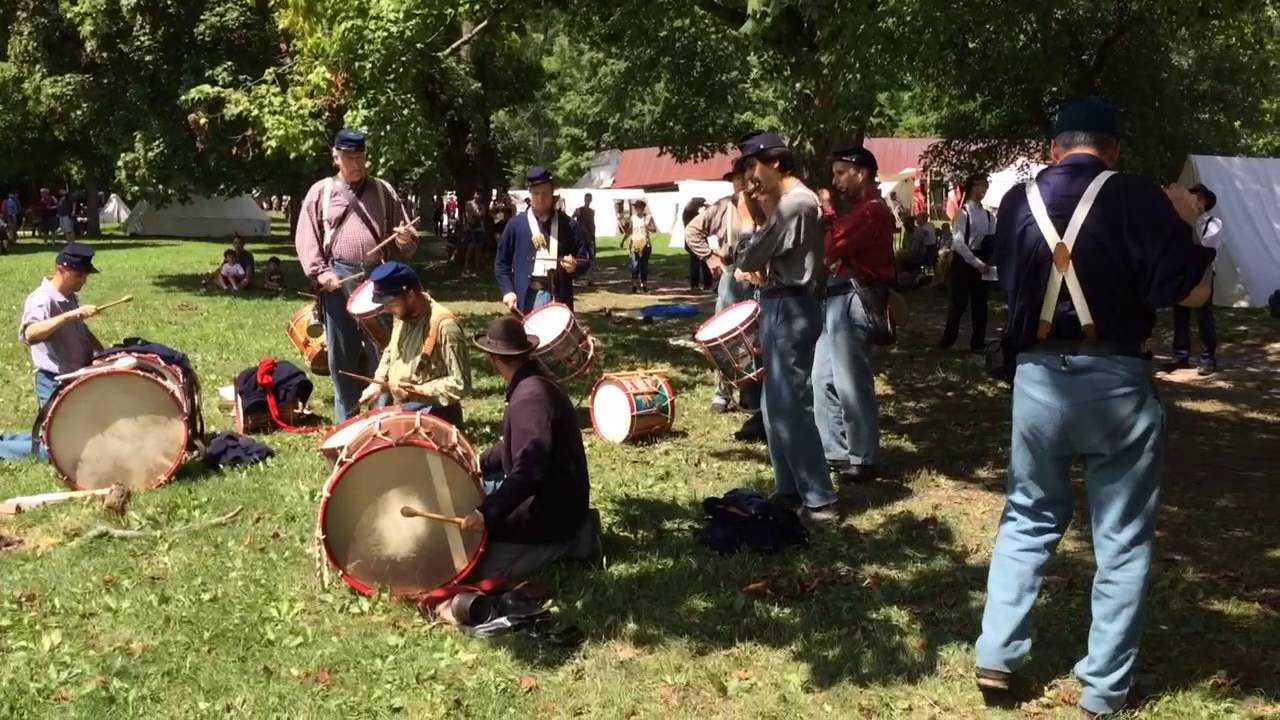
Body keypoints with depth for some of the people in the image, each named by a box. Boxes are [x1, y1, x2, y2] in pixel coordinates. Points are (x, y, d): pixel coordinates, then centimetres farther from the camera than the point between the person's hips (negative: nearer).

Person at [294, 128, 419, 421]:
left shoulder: (383, 191, 12)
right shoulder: (320, 191, 7)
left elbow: (407, 243, 13)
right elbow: (305, 238, 3)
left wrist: (406, 239, -10)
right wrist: (319, 271, -11)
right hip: (338, 278, -1)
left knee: (381, 350, 2)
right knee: (342, 354, 6)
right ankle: (346, 420, 17)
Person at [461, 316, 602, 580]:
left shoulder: (530, 396, -26)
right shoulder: (532, 385, 8)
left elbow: (529, 470, -33)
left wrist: (487, 512, -35)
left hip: (553, 508, -10)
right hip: (548, 494, 10)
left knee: (482, 568, -14)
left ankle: (571, 540, -4)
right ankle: (571, 531, 14)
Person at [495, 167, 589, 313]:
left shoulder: (567, 225, 5)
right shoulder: (516, 225, 3)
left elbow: (585, 259, 9)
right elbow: (501, 262, 7)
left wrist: (575, 266, -14)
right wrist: (507, 290, -6)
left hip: (559, 297, 1)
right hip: (527, 299, -1)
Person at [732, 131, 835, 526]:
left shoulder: (793, 204, -18)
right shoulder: (793, 201, 15)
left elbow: (747, 259, -17)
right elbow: (769, 253, 16)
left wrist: (757, 218, 2)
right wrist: (760, 216, 6)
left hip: (789, 309, -11)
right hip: (782, 307, 11)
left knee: (790, 406, -8)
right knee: (777, 404, 15)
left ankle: (819, 501, -5)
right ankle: (789, 488, 24)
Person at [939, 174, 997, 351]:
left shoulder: (988, 215, 9)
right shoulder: (963, 212, -10)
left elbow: (992, 241, 11)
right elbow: (958, 242, -18)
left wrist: (988, 262, -7)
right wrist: (976, 262, -21)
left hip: (981, 261, 6)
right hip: (963, 260, -6)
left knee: (980, 303, 9)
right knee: (959, 301, -1)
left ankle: (978, 341, 18)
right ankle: (948, 339, 11)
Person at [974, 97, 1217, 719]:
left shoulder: (1018, 202, 3)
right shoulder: (1136, 197, -9)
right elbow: (1193, 291, -9)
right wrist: (1182, 222, 7)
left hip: (1038, 379, 3)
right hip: (1117, 382, -3)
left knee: (1027, 520, 19)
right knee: (1121, 541, 9)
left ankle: (997, 657, 18)